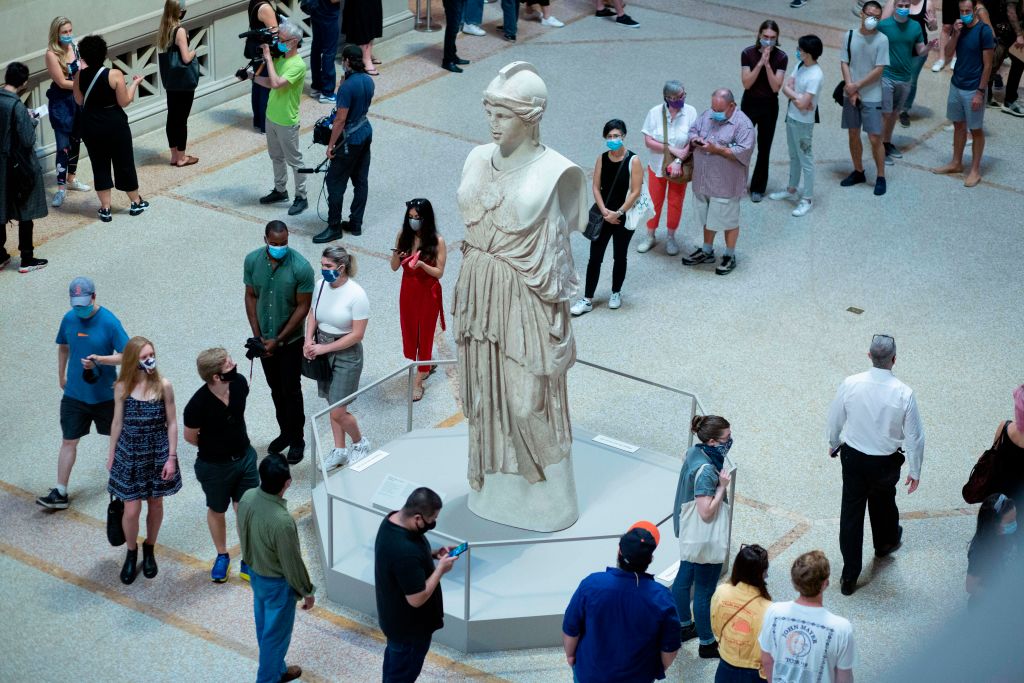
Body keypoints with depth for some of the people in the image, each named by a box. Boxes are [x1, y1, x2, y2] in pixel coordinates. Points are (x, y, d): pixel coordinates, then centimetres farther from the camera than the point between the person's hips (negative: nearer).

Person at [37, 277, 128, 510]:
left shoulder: (109, 322, -17)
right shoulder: (69, 319, -3)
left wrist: (99, 360, -30)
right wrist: (61, 376, 17)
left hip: (105, 394, -3)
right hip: (74, 393, 3)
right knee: (69, 441, 3)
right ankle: (60, 493, 6)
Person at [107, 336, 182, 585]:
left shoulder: (163, 386, -12)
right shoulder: (122, 388, -10)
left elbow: (172, 423, -5)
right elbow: (118, 422, 2)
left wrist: (171, 457, -7)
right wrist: (111, 455, 8)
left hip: (158, 454, 0)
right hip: (130, 455, 0)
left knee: (155, 504, 15)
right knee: (131, 510, 1)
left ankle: (149, 550, 38)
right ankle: (131, 553, 27)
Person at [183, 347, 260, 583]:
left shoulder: (239, 383, -18)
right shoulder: (197, 405, -32)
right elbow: (190, 437, -12)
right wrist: (216, 448, 2)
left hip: (245, 457, 3)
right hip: (214, 466, -3)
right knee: (217, 511, 20)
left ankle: (248, 563, 30)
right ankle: (222, 557, 44)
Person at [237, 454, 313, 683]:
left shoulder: (247, 497, -17)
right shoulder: (282, 522, -39)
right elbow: (292, 563, -24)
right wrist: (307, 592, -7)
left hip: (255, 573, 8)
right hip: (277, 583, -8)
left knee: (264, 626, 27)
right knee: (275, 633, 15)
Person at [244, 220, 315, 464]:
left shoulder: (301, 267, -23)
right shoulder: (252, 260, -10)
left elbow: (302, 307, -17)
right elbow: (251, 296, 1)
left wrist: (278, 340, -16)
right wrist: (257, 335, -6)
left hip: (290, 340, -4)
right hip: (265, 338, 4)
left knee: (291, 391, 6)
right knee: (276, 389, 18)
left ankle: (297, 440, 22)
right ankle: (285, 432, 36)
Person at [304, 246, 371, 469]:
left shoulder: (356, 295, -22)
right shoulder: (321, 285, -4)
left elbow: (357, 335, -20)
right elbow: (313, 314, 10)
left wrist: (324, 348, -18)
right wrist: (308, 341, -7)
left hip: (346, 354, -6)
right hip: (322, 350, 6)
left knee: (337, 412, -4)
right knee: (333, 405, 15)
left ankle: (360, 443, 23)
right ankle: (339, 451, 31)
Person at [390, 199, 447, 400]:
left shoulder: (437, 242, -17)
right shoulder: (403, 236, -6)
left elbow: (439, 273, -12)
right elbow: (394, 268, 0)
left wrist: (422, 264, -30)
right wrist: (396, 256, -23)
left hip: (428, 292, -4)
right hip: (408, 290, 5)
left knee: (424, 333, 5)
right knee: (409, 330, 16)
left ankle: (418, 381, 13)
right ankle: (426, 363, 42)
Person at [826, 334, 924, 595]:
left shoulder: (850, 384, -19)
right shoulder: (904, 394, -23)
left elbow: (835, 419, -3)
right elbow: (914, 436, -14)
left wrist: (833, 443, 18)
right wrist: (915, 471, 1)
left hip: (853, 458, 0)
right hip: (886, 463, 0)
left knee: (851, 512, 11)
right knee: (883, 501, 29)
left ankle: (849, 576, 17)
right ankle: (886, 542, 58)